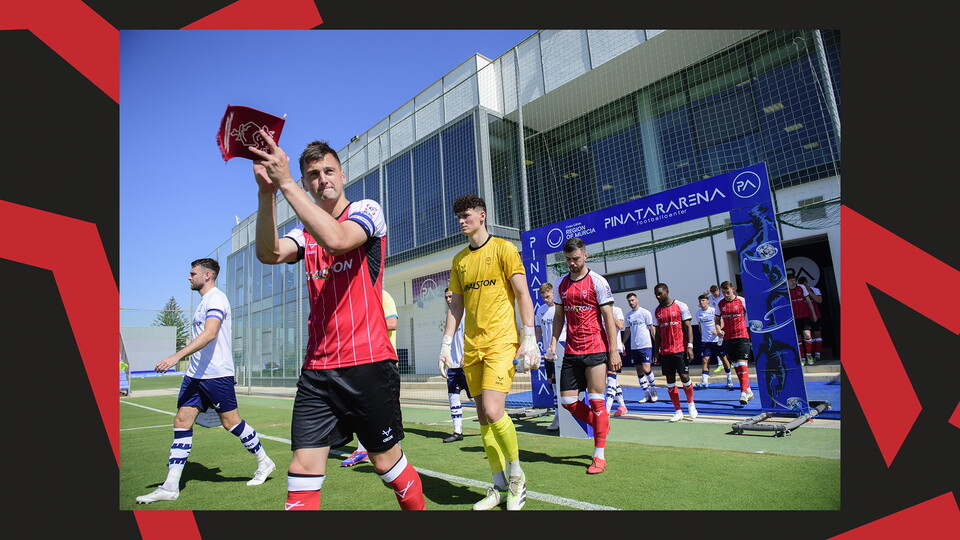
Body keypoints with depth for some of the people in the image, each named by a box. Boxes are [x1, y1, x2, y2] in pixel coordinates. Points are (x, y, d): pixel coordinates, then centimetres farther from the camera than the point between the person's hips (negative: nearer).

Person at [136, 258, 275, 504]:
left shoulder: (216, 298, -13)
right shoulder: (204, 302, 18)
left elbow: (209, 334, -27)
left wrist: (176, 356, -34)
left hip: (216, 374, -9)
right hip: (195, 374, 9)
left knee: (231, 422, -1)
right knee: (182, 422, 4)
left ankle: (264, 463, 17)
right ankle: (170, 487, 9)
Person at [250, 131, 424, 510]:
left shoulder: (367, 209, 0)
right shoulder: (306, 230, 13)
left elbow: (337, 239, -23)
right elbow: (268, 254, -8)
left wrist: (285, 183, -23)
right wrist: (266, 191, -20)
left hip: (367, 363, -4)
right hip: (316, 368, 5)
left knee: (387, 463, 8)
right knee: (302, 469, 0)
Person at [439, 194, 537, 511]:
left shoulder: (503, 248, -1)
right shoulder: (459, 260, 15)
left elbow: (522, 294, -5)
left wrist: (529, 337, -13)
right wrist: (446, 343, 10)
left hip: (502, 342, -5)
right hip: (472, 347, 6)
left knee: (493, 411, -16)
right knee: (483, 417, 7)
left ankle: (516, 476, 9)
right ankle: (499, 485, 23)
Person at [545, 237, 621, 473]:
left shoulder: (597, 282, -5)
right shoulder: (561, 283, 10)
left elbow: (608, 318, -6)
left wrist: (613, 351, -10)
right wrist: (553, 343, 5)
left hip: (596, 350, -5)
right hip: (571, 351, 5)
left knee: (596, 400, -1)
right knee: (567, 401, 4)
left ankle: (599, 456, 12)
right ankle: (602, 426, 30)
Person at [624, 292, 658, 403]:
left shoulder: (645, 312, -3)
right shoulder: (628, 315, 11)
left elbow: (652, 328, -3)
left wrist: (657, 343, -8)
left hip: (646, 345, -5)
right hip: (634, 347, 5)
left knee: (646, 369, -12)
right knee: (639, 371, 6)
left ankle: (653, 389, 11)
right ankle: (646, 394, 15)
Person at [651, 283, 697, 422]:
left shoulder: (680, 306, -2)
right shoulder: (656, 311, 9)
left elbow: (688, 327, -4)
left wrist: (690, 346, -12)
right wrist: (656, 350, 10)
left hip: (680, 349, -4)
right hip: (665, 351, 4)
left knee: (684, 377, -4)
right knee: (670, 380, 4)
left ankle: (691, 404, 23)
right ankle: (678, 411, 14)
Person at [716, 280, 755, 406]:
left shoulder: (742, 301, -5)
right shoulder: (720, 304, 5)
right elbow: (718, 320, 14)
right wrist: (719, 330, -5)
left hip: (742, 336, -4)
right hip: (728, 338, 4)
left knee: (742, 364, -12)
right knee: (736, 366, 10)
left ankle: (743, 393, -12)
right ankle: (749, 391, 25)